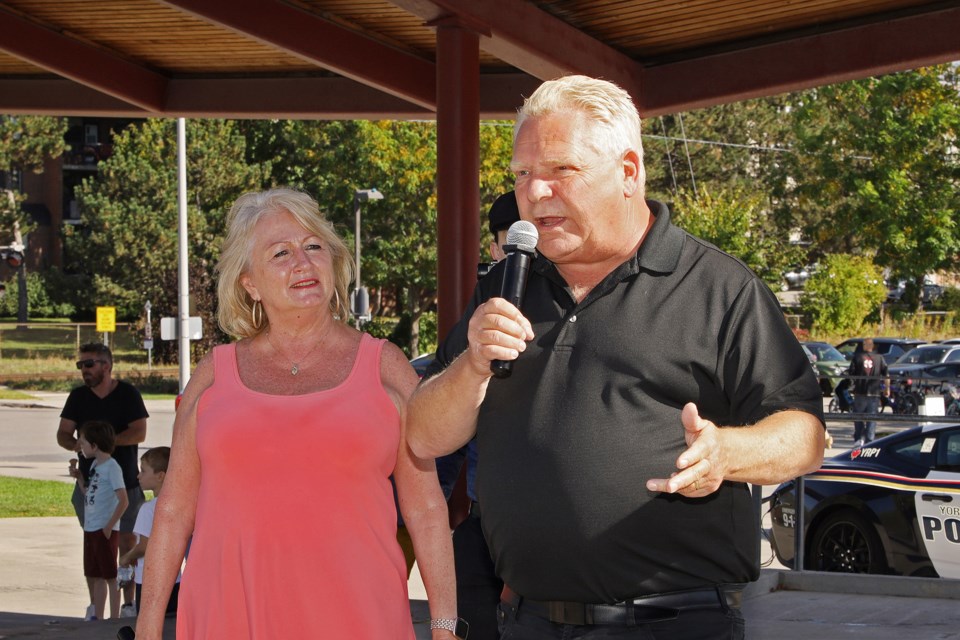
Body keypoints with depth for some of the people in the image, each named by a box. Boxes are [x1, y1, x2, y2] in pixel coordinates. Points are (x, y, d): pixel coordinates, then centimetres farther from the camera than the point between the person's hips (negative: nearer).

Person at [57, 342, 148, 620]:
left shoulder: (127, 393, -3)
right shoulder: (78, 396, 7)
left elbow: (139, 433, -11)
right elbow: (63, 434, 5)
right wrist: (77, 445, -18)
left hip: (124, 481, -3)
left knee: (127, 540, -2)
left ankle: (129, 602, 4)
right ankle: (94, 603, 10)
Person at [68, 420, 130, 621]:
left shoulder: (111, 467, -15)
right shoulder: (95, 464, 11)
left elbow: (123, 501, -20)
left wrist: (109, 526, -19)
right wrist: (79, 477, 7)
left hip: (105, 531, -9)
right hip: (90, 529, 9)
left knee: (110, 576, -2)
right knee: (94, 575, 15)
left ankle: (114, 619, 3)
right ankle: (97, 617, 24)